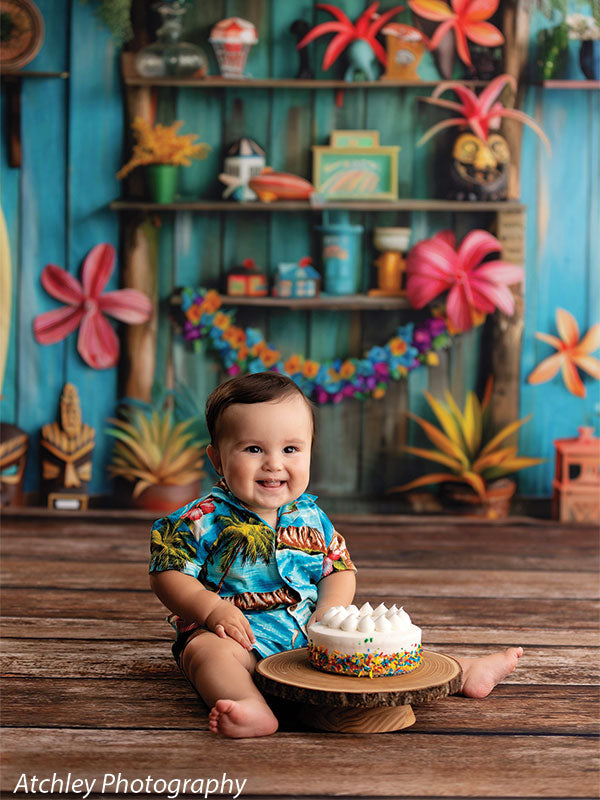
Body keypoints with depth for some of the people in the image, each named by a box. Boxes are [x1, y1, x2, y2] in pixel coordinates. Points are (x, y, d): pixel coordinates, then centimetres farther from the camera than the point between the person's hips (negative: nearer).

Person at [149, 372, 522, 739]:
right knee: (210, 651, -35)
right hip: (239, 635, -5)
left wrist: (330, 610, -7)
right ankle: (253, 708, -60)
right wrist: (212, 609, -22)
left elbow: (340, 571, 13)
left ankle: (462, 672, 6)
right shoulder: (203, 519, -7)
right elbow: (168, 574, -8)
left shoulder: (312, 519, 8)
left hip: (309, 634, 5)